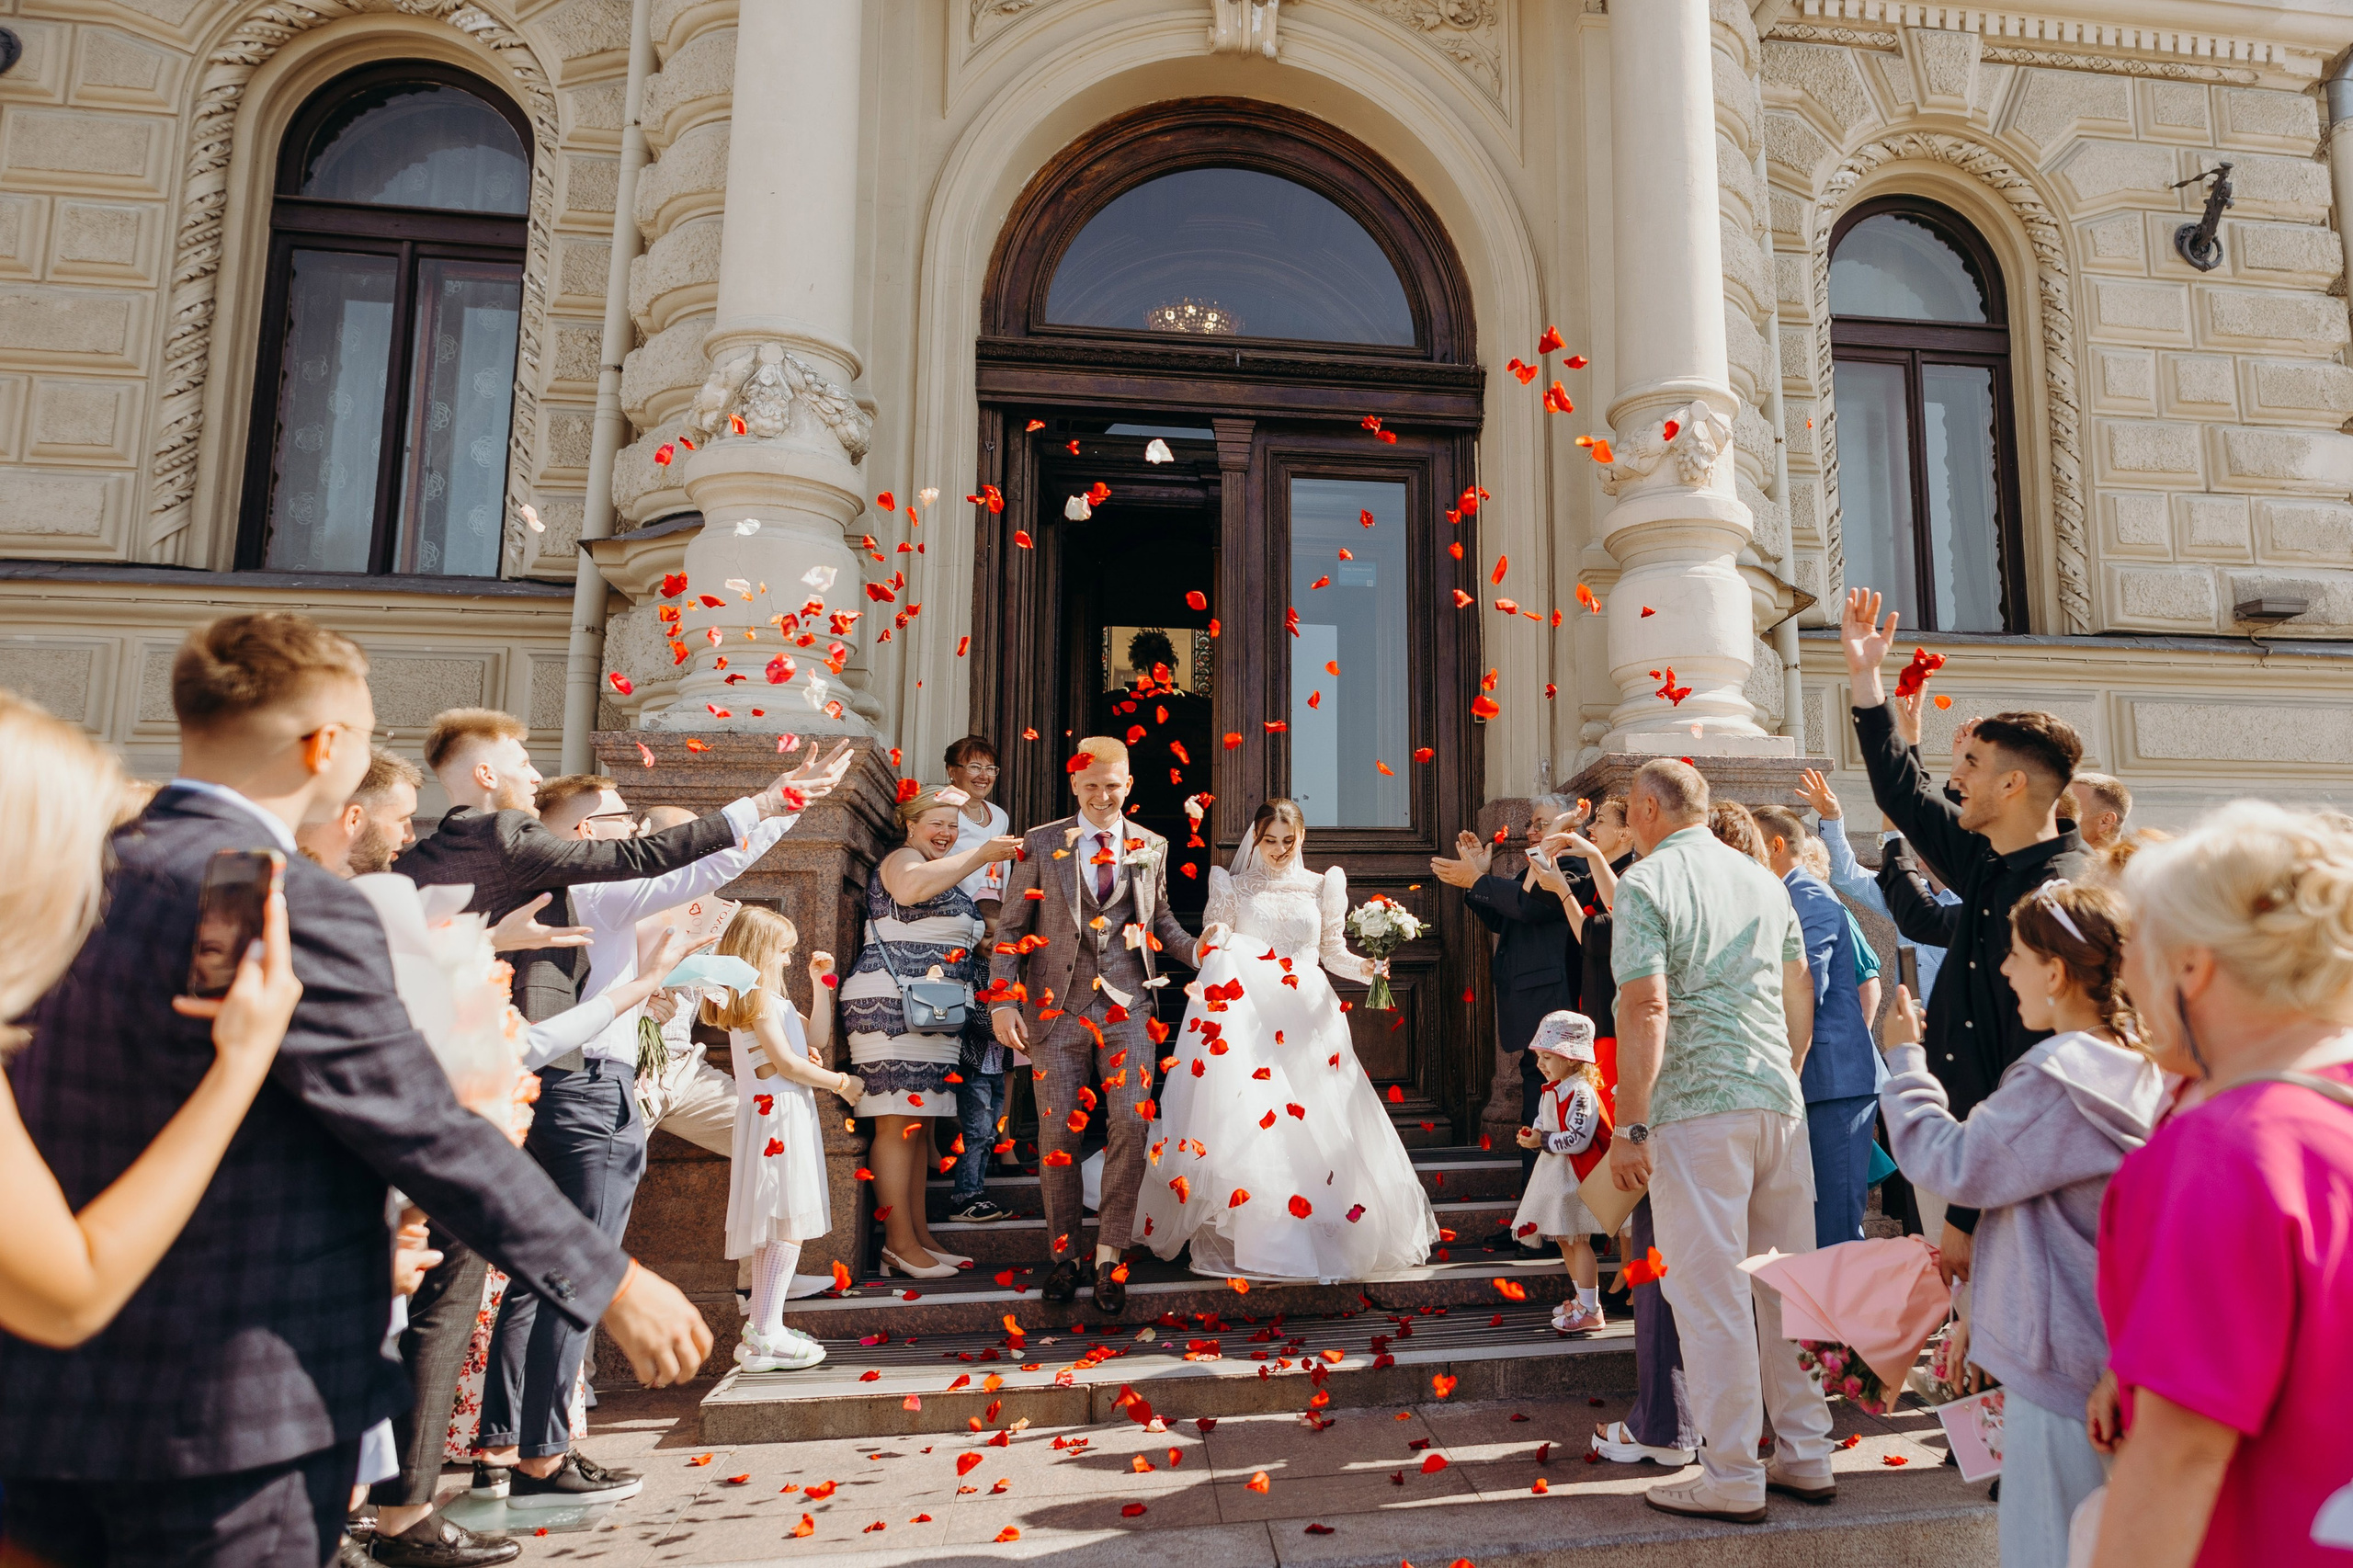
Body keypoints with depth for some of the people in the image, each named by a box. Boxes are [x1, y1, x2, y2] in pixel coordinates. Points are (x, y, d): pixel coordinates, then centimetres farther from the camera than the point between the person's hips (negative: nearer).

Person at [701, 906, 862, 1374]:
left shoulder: (770, 997, 20)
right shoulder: (757, 998, -11)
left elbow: (817, 1038, 21)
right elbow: (787, 1064, -16)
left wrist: (820, 983, 15)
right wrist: (842, 1083, -6)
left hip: (785, 1117, 10)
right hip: (778, 1117, -10)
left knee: (774, 1229, 13)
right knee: (789, 1225, -12)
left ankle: (763, 1328, 19)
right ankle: (765, 1338, -12)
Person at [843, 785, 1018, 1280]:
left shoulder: (942, 873, 26)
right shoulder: (903, 858, -2)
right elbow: (911, 888, -28)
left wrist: (980, 943, 18)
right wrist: (981, 856, -25)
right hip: (893, 1003, -10)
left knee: (920, 1126, 9)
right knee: (899, 1122, -10)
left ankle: (919, 1237, 13)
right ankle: (899, 1244, -8)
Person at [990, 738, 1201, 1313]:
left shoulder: (1151, 846, 9)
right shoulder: (1041, 845, 3)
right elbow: (1010, 927, 3)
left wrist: (1198, 950, 1)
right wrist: (1003, 1001, -6)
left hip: (1126, 1007, 1)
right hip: (1058, 1006, -1)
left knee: (1131, 1125, -7)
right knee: (1058, 1131, 4)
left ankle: (1108, 1257, 8)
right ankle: (1063, 1254, 20)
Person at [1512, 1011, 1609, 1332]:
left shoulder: (1579, 1092, -19)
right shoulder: (1551, 1091, 11)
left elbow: (1578, 1138, -26)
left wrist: (1542, 1141, -20)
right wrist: (1532, 1134, 2)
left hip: (1573, 1177, -10)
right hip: (1554, 1173, 10)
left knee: (1578, 1240, -4)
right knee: (1563, 1240, 17)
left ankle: (1590, 1310, 4)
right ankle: (1584, 1299, 29)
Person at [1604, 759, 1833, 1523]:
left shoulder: (1646, 881, -8)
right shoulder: (1764, 878, 13)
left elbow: (1646, 1009, -16)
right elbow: (1801, 993, 17)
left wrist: (1631, 1126, -13)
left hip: (1696, 1108, -7)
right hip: (1779, 1101, 7)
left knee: (1711, 1292, 1)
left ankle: (1733, 1479, 8)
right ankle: (1806, 1456, 25)